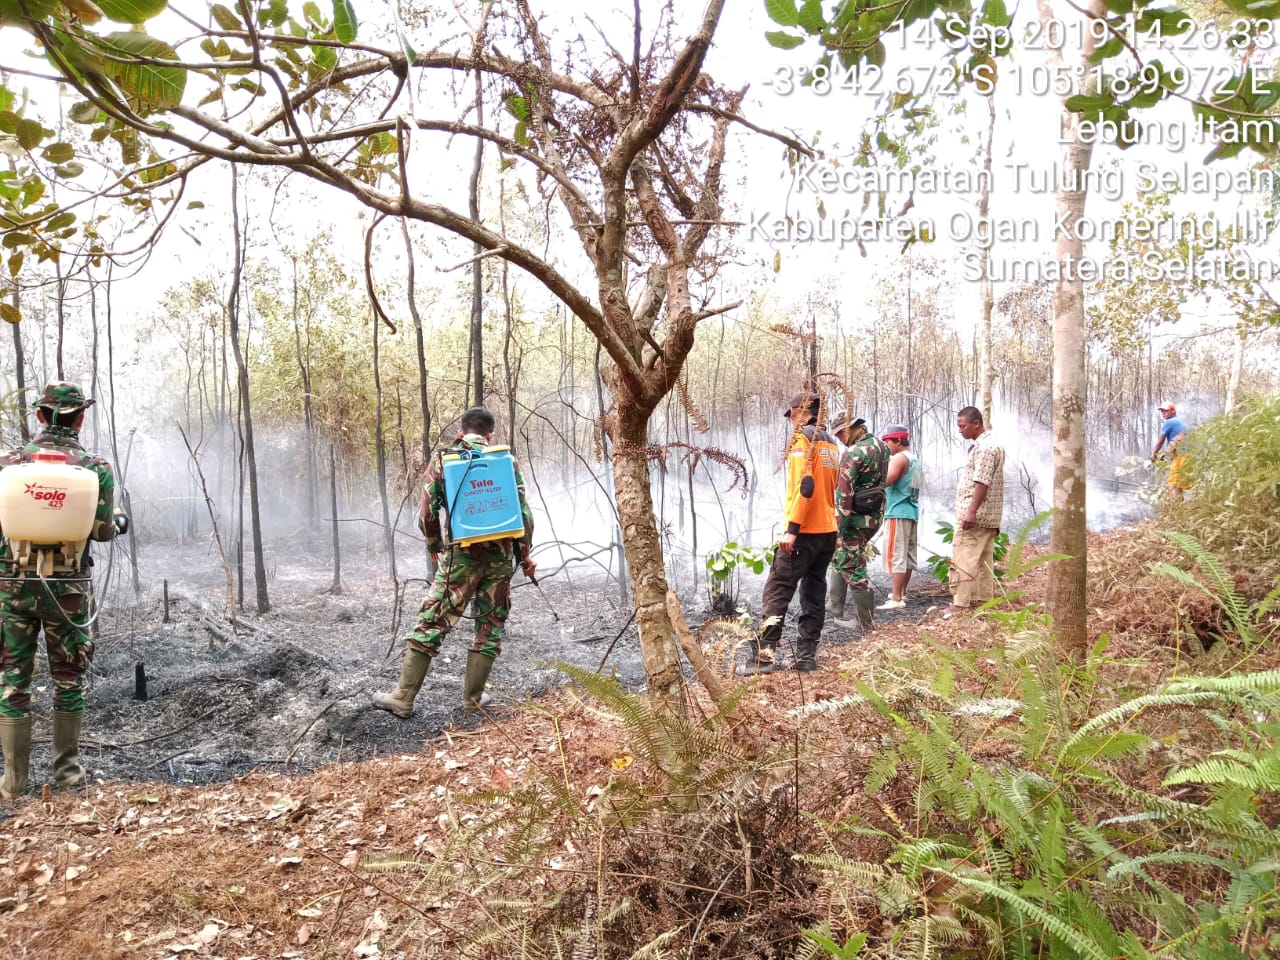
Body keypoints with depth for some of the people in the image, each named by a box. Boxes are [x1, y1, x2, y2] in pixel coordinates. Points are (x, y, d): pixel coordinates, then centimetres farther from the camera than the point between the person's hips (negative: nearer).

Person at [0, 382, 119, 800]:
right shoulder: (96, 468, -6)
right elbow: (103, 531, -6)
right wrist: (119, 521, 16)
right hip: (68, 587, -1)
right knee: (69, 680, 13)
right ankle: (66, 769, 20)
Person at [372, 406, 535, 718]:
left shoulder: (442, 459, 3)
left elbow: (428, 513, 0)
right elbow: (523, 511, 2)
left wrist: (434, 547, 17)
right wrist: (524, 554, 13)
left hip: (461, 555, -1)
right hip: (501, 556, 2)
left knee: (431, 623, 4)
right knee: (490, 628, 12)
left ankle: (403, 698, 6)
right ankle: (473, 698, 17)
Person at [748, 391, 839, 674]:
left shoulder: (802, 437, -9)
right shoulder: (830, 442, 16)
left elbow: (805, 485, -20)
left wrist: (792, 529, -21)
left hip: (804, 531, -8)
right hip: (828, 531, 8)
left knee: (777, 591, -6)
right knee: (814, 593, 11)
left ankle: (765, 653, -10)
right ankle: (807, 655, 12)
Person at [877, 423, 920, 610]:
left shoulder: (899, 458, -12)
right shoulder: (914, 459, 17)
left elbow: (885, 481, -26)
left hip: (898, 513, -10)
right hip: (912, 512, 10)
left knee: (896, 556, -9)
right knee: (907, 555, 13)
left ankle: (896, 599, -11)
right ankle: (902, 593, 22)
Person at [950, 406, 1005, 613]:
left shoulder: (984, 447, -15)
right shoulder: (990, 444, 18)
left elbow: (982, 482, -23)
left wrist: (971, 511, -27)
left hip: (974, 514, -11)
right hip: (988, 516, 11)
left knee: (962, 561, -10)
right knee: (984, 561, 12)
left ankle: (960, 605, -11)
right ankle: (983, 601, 16)